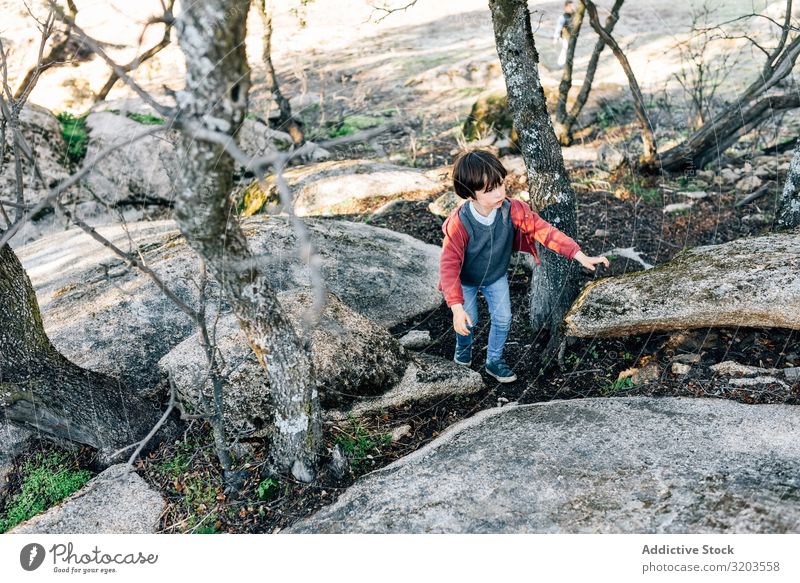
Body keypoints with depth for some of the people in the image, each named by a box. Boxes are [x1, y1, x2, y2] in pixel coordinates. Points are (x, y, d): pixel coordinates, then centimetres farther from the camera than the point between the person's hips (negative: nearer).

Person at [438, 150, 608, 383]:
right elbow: (449, 265, -35)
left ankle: (494, 361, 30)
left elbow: (543, 230, -28)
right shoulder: (458, 224, -37)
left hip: (497, 276, 3)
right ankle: (463, 346, 47)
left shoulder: (513, 210, -29)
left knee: (503, 319, 5)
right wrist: (457, 308, -41)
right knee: (467, 322, 11)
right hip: (466, 280, -3)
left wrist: (581, 256, -33)